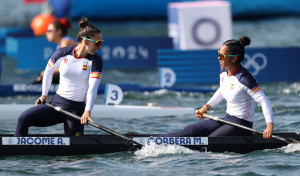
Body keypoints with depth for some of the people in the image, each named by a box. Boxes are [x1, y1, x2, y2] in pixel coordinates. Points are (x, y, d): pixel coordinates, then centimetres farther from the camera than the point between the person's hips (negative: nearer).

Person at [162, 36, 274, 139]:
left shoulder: (244, 78, -22)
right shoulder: (224, 71, 4)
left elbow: (264, 100, -25)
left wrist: (269, 125, -36)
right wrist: (206, 107, 17)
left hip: (241, 125, -8)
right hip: (227, 120, 8)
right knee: (191, 130, -1)